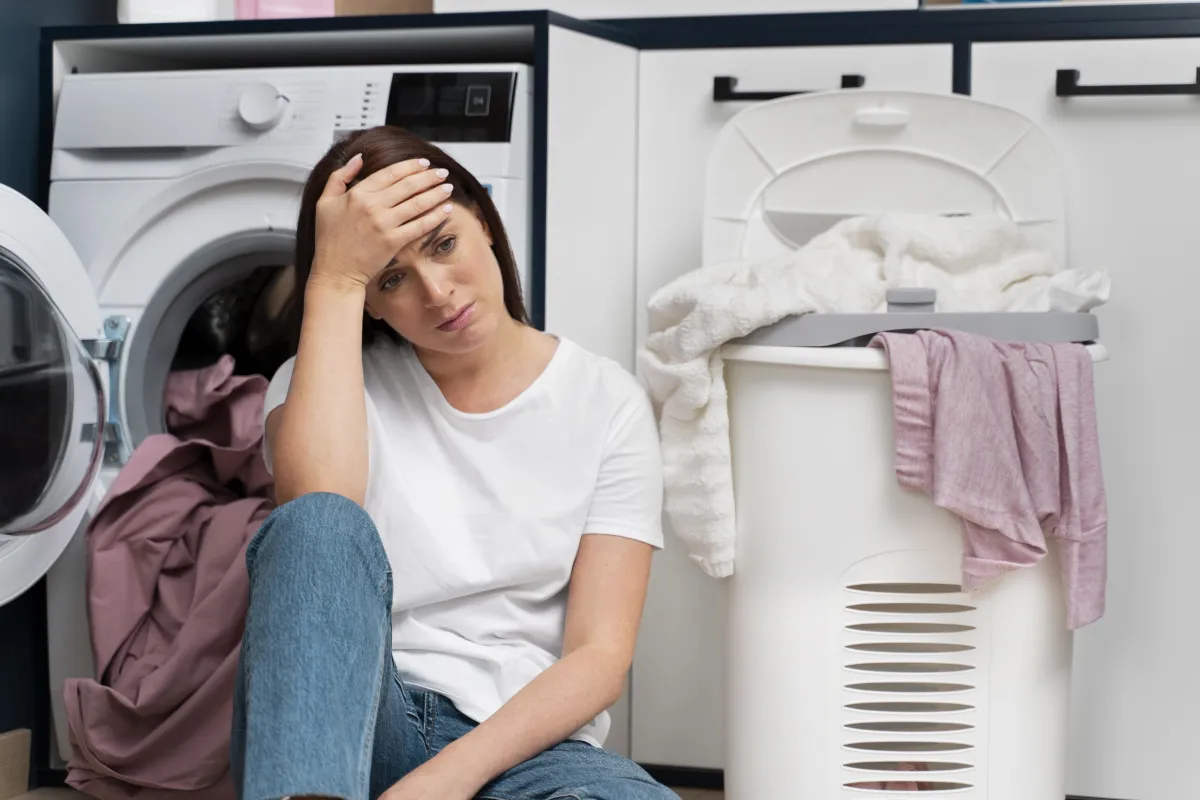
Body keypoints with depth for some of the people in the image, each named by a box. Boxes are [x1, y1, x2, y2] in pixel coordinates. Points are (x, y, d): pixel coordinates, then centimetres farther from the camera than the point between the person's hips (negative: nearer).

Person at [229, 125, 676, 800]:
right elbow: (316, 509, -18)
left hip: (519, 738, 0)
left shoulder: (607, 402, 6)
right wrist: (335, 279, -12)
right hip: (349, 720, 1)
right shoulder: (332, 380, 8)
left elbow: (601, 655, -2)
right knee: (320, 525, -32)